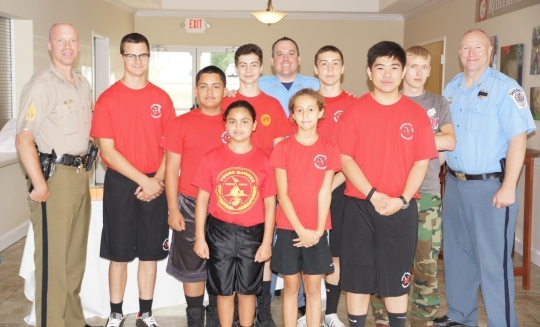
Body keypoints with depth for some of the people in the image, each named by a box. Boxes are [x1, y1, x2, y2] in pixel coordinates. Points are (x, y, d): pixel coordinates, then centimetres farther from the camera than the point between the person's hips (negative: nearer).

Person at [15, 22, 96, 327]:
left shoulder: (84, 84, 14)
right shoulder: (41, 84, -11)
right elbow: (23, 139, -18)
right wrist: (39, 185, -21)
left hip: (80, 175, 8)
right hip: (55, 175, -8)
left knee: (76, 253, 16)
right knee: (53, 257, -2)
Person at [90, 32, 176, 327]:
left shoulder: (161, 99, 4)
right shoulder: (108, 99, -4)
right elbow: (107, 150, -9)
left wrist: (157, 180, -9)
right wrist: (143, 179, -15)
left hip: (155, 186, 2)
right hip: (120, 184, -2)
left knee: (150, 252, 9)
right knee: (119, 253, 6)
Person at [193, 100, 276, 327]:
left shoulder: (264, 160, -4)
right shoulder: (212, 158, -4)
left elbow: (270, 204, -2)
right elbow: (202, 199, 0)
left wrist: (267, 242, -4)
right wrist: (199, 237, -2)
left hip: (252, 234, 0)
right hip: (220, 233, 0)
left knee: (248, 290, 14)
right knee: (224, 291, 12)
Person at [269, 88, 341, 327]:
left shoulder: (329, 149, 2)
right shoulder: (283, 148, -2)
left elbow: (325, 193, -2)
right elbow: (282, 194, -6)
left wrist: (318, 230, -9)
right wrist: (301, 229, -12)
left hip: (317, 231, 1)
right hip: (288, 228, -1)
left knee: (313, 287, 8)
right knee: (291, 286, 8)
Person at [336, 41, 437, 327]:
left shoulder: (416, 114, 3)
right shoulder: (354, 111, -1)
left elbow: (421, 162, 0)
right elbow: (345, 159, -6)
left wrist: (402, 199, -13)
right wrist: (373, 195, -15)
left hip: (401, 208, 1)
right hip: (360, 205, -1)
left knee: (398, 277, 11)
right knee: (358, 276, 7)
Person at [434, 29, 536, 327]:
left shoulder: (505, 88, -10)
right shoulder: (451, 88, 10)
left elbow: (518, 139, -15)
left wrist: (508, 187, -20)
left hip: (490, 186, -7)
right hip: (454, 184, 7)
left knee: (493, 261, 0)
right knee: (456, 253, 16)